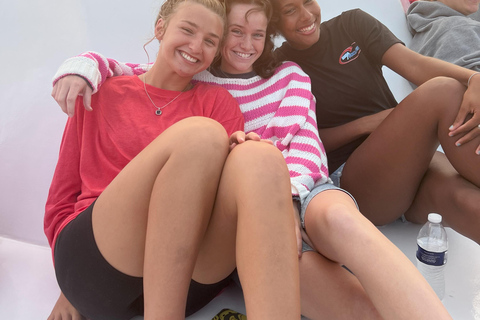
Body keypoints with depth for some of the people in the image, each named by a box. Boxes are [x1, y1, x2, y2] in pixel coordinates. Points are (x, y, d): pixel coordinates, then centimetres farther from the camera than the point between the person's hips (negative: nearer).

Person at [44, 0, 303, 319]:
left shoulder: (217, 100, 15)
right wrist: (70, 290, 8)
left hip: (193, 278, 2)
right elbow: (63, 195, 15)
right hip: (96, 262, -1)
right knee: (200, 135, -27)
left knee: (258, 156, -27)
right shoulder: (102, 93, 14)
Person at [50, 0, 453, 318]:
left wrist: (286, 193, -17)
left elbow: (302, 138, 4)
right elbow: (114, 67, 18)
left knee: (337, 216, -38)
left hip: (302, 190, 1)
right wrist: (80, 66, -7)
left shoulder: (289, 76, 20)